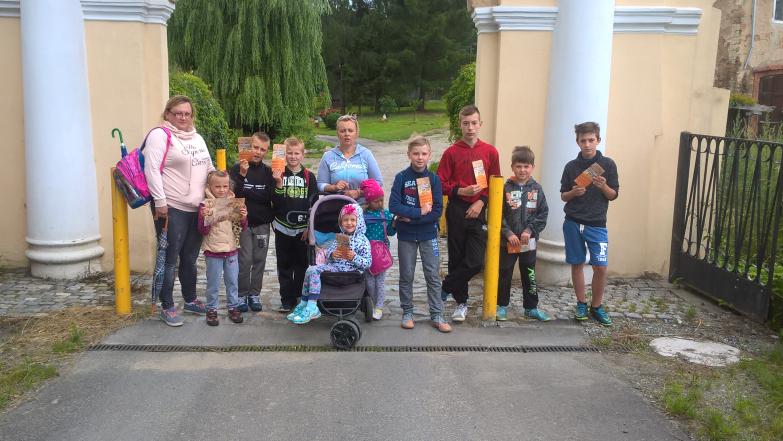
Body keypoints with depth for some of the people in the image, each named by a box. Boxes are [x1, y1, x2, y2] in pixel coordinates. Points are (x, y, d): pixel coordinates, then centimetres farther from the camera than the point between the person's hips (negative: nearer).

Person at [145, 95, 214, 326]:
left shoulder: (197, 138, 18)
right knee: (170, 260, -1)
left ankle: (190, 300, 29)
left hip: (197, 208, 7)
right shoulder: (160, 135, -6)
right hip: (171, 209, -7)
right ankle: (167, 308, 10)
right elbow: (152, 169, -14)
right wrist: (160, 201, -18)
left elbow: (208, 168, 24)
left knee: (190, 258, 16)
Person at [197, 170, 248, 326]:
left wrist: (244, 217, -13)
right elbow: (203, 231, -9)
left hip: (232, 250, 3)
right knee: (213, 283, 7)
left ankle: (233, 307, 26)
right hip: (213, 252, -3)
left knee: (232, 281, 13)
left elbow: (242, 228, 7)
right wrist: (205, 219, -27)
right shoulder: (205, 205, -10)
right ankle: (211, 309, 21)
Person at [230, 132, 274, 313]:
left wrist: (246, 193, -10)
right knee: (244, 260, -2)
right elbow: (234, 193, -12)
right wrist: (242, 175, -24)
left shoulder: (268, 171, 4)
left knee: (259, 259, 6)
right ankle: (242, 294, 12)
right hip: (243, 221, -2)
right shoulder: (238, 168, -3)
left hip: (262, 223, 2)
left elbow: (269, 197, -6)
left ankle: (254, 294, 19)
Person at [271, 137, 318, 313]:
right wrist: (278, 183, -21)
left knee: (302, 265, 6)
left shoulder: (309, 177, 2)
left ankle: (301, 298, 17)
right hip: (283, 228, 0)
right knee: (284, 265, 7)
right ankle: (286, 300, 15)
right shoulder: (279, 175, 1)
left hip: (303, 229, 0)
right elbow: (275, 202, -7)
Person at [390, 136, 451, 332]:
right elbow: (394, 206, -14)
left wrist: (410, 218, -15)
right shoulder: (401, 177, -6)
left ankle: (437, 316, 12)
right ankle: (407, 313, 23)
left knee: (433, 275, 3)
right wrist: (420, 212, -18)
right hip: (406, 235, -1)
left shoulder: (433, 178, -3)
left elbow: (437, 211, -9)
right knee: (406, 276, 9)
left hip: (428, 234, 1)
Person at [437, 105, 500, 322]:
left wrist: (481, 201, -7)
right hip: (456, 210, -1)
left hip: (478, 211, 1)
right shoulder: (451, 152, 0)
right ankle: (461, 302, 22)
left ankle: (446, 288, 14)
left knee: (476, 261, -7)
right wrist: (461, 191, -15)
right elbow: (440, 184, 0)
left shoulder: (490, 151, 4)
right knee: (457, 258, 6)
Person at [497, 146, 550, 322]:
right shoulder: (505, 188, -6)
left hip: (529, 240, 2)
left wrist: (530, 230, -12)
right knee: (504, 274, 8)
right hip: (507, 240, -1)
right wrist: (508, 233, -15)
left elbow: (543, 214, -2)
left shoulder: (536, 188, -1)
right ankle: (502, 305, 22)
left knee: (529, 274, 11)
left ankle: (531, 307, 22)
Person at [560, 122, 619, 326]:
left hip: (597, 224, -1)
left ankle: (597, 306, 13)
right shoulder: (571, 166, 4)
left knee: (601, 267, -6)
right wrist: (573, 192, -13)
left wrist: (603, 186, -18)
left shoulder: (608, 164, 1)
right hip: (573, 223, 1)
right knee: (577, 264, 7)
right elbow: (563, 196, 8)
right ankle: (581, 304, 21)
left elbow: (613, 195, 3)